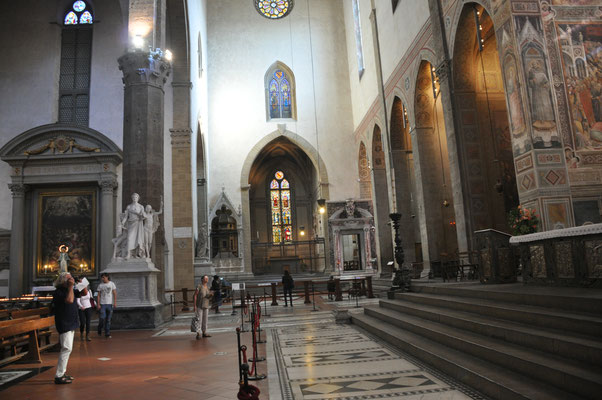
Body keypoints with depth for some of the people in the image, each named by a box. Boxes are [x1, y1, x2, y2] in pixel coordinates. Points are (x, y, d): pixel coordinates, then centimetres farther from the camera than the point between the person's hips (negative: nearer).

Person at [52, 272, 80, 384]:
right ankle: (58, 376, -8)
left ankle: (62, 373, 22)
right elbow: (69, 300, -30)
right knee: (66, 349, -12)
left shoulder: (69, 290, 11)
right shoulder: (58, 292, -15)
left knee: (67, 349, 14)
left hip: (71, 324, 9)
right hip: (64, 324, -9)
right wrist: (70, 287, -22)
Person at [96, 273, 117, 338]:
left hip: (110, 304, 0)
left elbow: (115, 294, 3)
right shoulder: (100, 285, 4)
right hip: (102, 304, 0)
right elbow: (99, 295, 3)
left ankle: (107, 334, 9)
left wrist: (115, 302, -5)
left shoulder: (112, 284, 3)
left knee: (108, 320, 2)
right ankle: (99, 330, 16)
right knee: (102, 318, -10)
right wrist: (98, 304, -5)